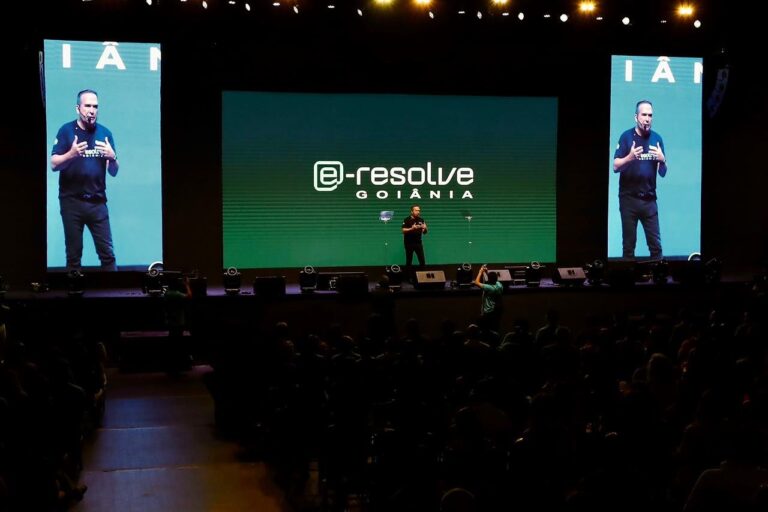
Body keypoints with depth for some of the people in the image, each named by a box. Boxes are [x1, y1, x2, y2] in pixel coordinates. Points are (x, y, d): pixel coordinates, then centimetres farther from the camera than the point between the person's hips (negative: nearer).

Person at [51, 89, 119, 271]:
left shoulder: (105, 133, 5)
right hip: (71, 201, -2)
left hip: (97, 202, 2)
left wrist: (112, 157, -15)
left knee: (107, 253, -1)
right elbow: (54, 165, -7)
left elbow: (113, 172, 7)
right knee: (73, 254, 4)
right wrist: (71, 154, -25)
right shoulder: (66, 130, -2)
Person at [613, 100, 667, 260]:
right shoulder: (626, 137, -4)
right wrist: (630, 157, -27)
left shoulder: (657, 138, 6)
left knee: (656, 244, 0)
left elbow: (662, 173, 9)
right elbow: (615, 167, -9)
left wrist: (662, 160, -12)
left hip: (649, 199, 2)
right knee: (628, 244, 2)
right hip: (628, 198, -2)